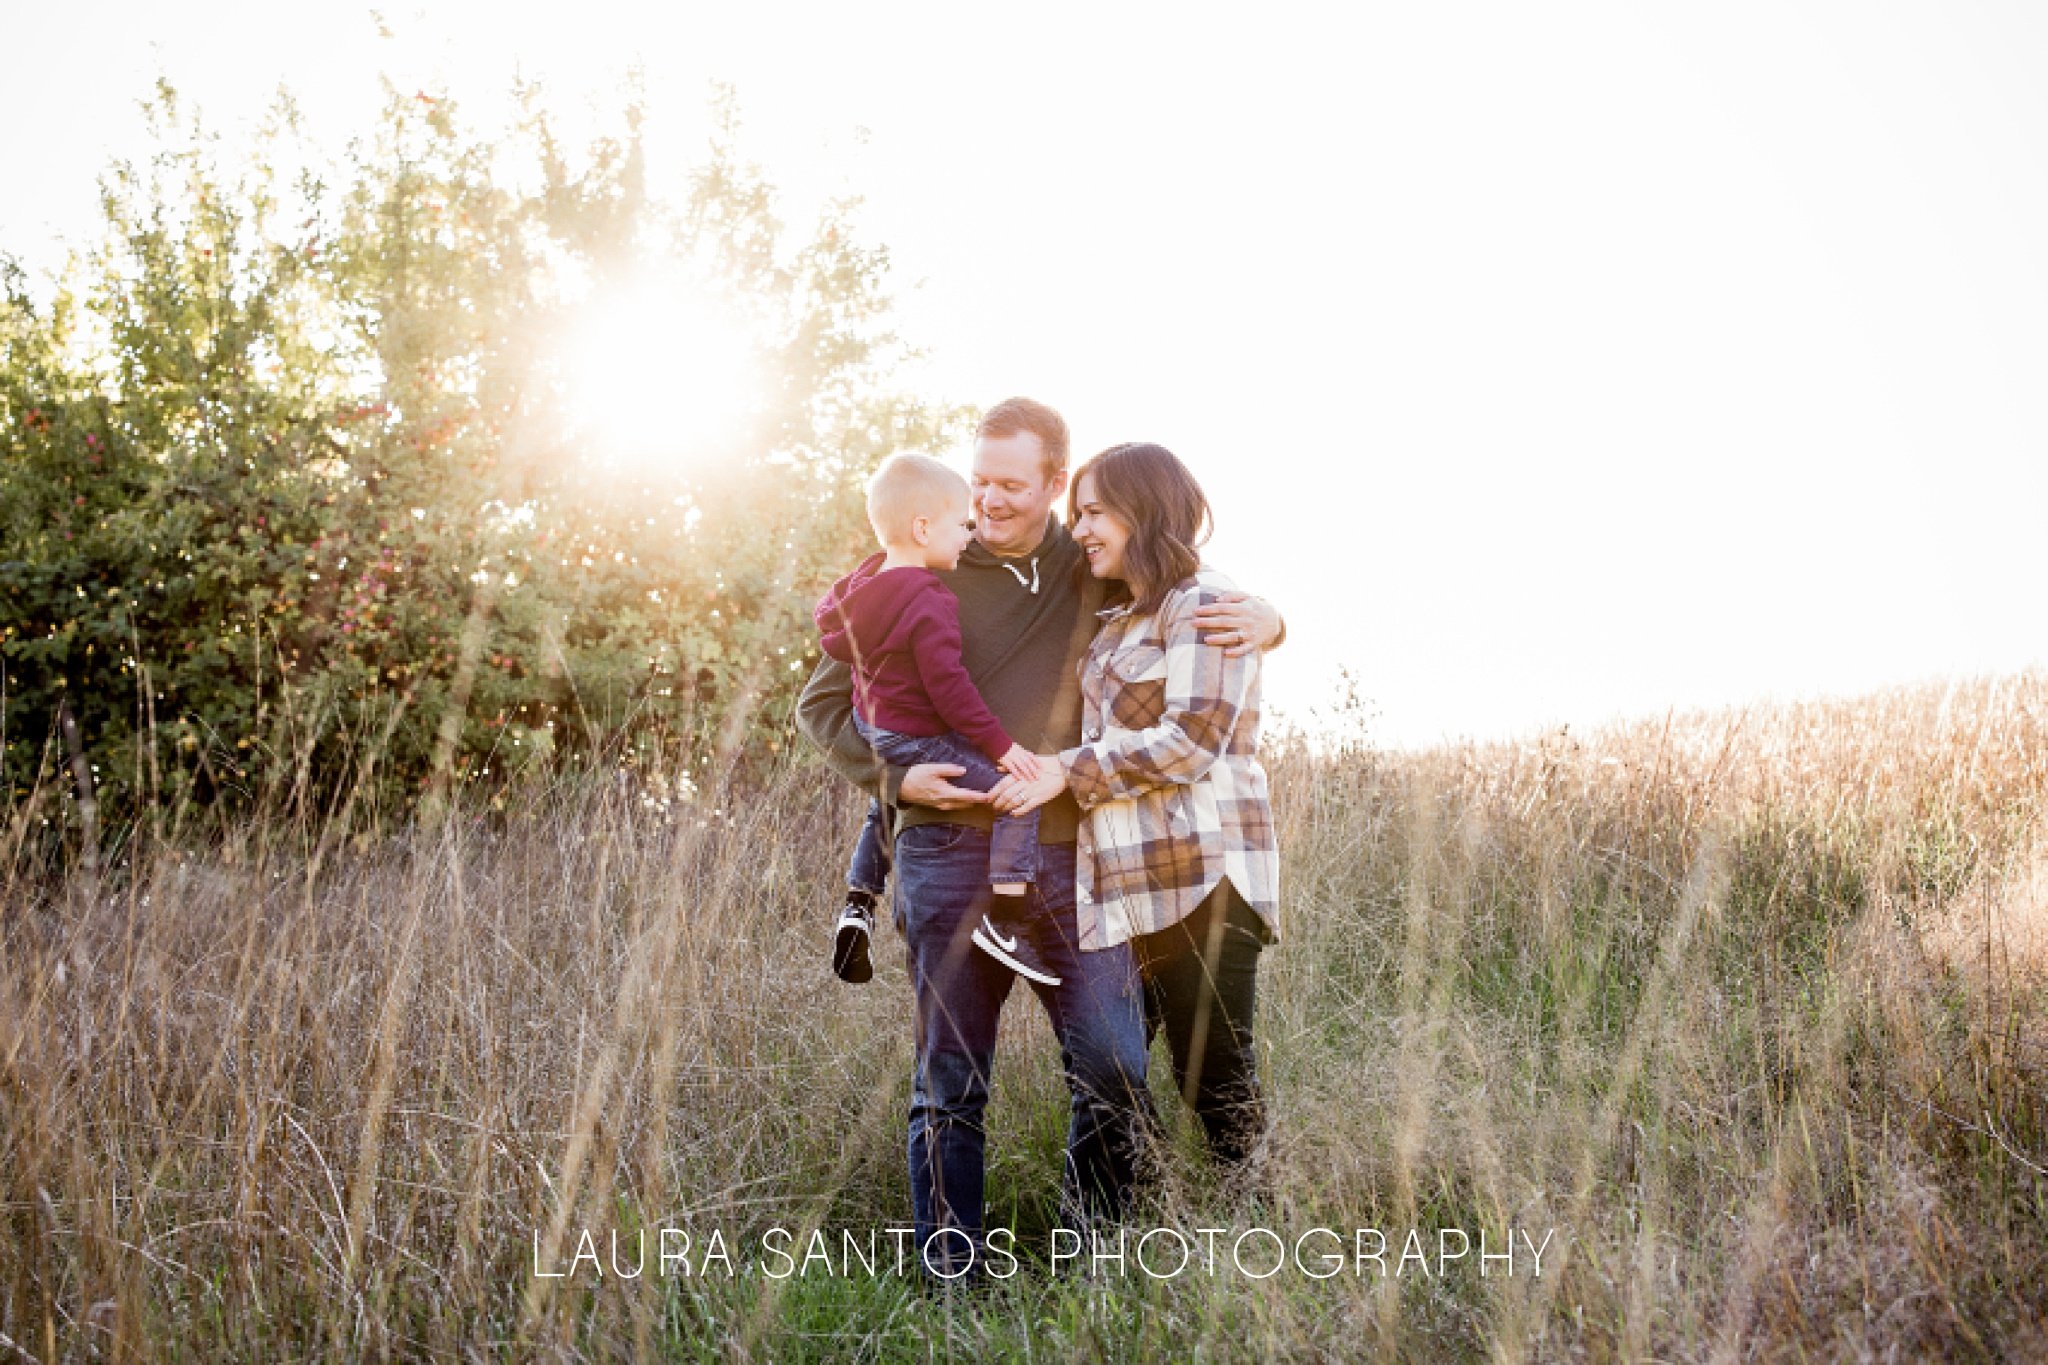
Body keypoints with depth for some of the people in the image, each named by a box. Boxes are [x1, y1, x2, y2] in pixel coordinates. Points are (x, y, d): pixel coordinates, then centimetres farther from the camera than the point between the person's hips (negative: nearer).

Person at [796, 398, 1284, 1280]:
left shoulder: (1099, 573, 9)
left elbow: (1203, 598, 20)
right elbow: (823, 704, 9)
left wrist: (1262, 620, -4)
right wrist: (893, 776, -8)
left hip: (1070, 855, 1)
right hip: (951, 855, -1)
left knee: (1115, 1069, -4)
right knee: (948, 1086, 5)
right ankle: (950, 1283, 18)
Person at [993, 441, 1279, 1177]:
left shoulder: (1203, 603, -6)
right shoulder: (1120, 619, 20)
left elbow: (1193, 738, -16)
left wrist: (1068, 771, -14)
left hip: (1198, 875, -9)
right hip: (1127, 885, 9)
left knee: (1214, 1081, -3)